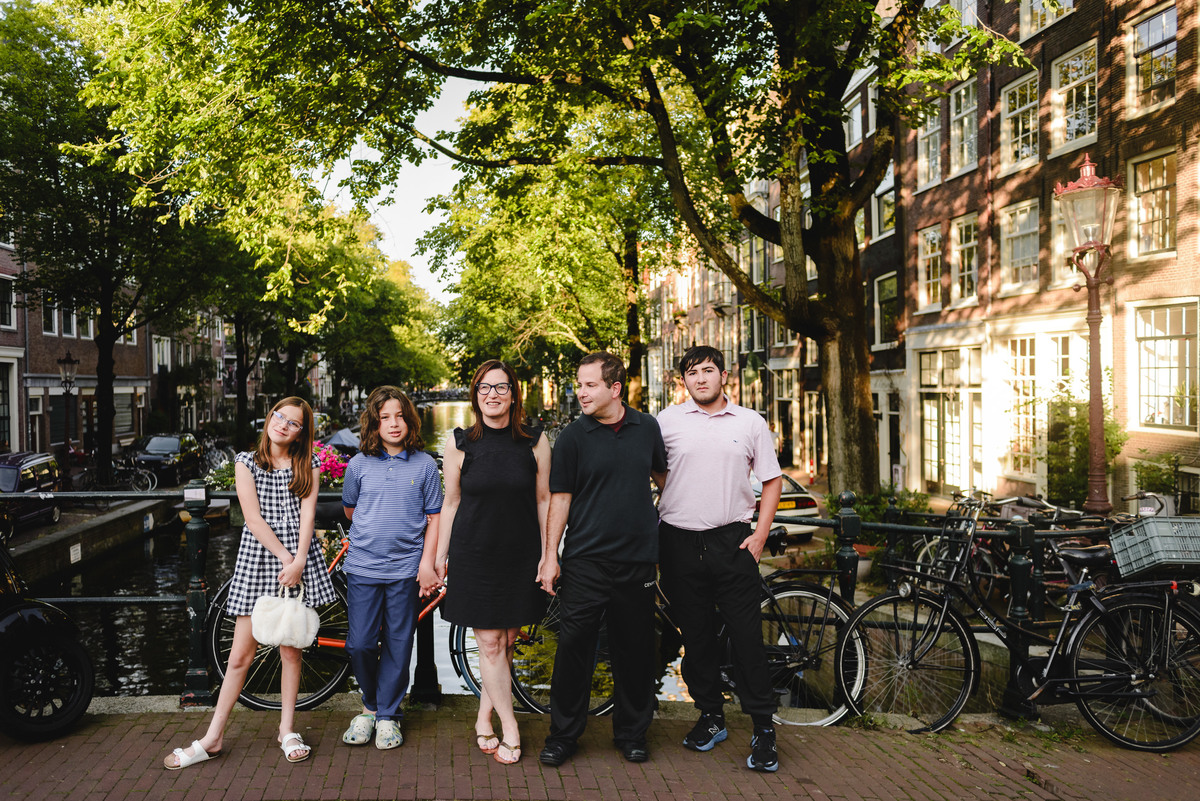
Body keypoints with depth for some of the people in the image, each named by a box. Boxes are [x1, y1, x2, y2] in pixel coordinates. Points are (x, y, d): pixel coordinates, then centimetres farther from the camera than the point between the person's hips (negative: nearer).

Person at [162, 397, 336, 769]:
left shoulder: (308, 467, 8)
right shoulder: (246, 462, 5)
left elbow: (307, 516, -2)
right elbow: (253, 518, -5)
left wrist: (299, 562, -16)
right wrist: (285, 558, -12)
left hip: (298, 561, 1)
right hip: (258, 558, -1)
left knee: (291, 651, 6)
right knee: (240, 655, 1)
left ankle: (287, 729, 21)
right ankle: (213, 738, 13)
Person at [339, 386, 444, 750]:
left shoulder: (424, 464, 1)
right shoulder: (359, 463, 3)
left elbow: (434, 518, 3)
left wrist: (427, 563, -4)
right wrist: (378, 527, 11)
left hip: (405, 568, -1)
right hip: (363, 566, 1)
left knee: (397, 645, 5)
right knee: (359, 644, 0)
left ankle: (388, 714, 21)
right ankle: (371, 705, 24)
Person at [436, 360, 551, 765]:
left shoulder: (535, 442, 0)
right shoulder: (460, 444, -1)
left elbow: (544, 500, 5)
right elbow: (451, 503, 5)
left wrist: (549, 554, 5)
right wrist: (439, 556, 6)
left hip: (521, 556, 1)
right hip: (474, 556, -1)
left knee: (507, 641, 8)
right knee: (489, 644, 0)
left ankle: (484, 717, 26)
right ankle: (509, 726, 12)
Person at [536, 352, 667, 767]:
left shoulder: (647, 428, 5)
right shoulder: (573, 437, -2)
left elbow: (663, 474, 20)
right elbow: (560, 498, -2)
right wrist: (549, 555, -6)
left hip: (637, 559, 2)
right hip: (585, 561, -2)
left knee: (635, 649, 9)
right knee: (574, 645, -1)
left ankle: (631, 732, 26)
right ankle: (563, 735, 15)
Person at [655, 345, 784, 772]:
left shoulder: (750, 422, 6)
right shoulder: (666, 421, 5)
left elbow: (772, 480, 10)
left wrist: (760, 535, 0)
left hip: (732, 540, -1)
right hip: (679, 541, 1)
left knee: (747, 635, -3)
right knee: (695, 636, 9)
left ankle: (763, 728, 8)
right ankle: (710, 716, 25)